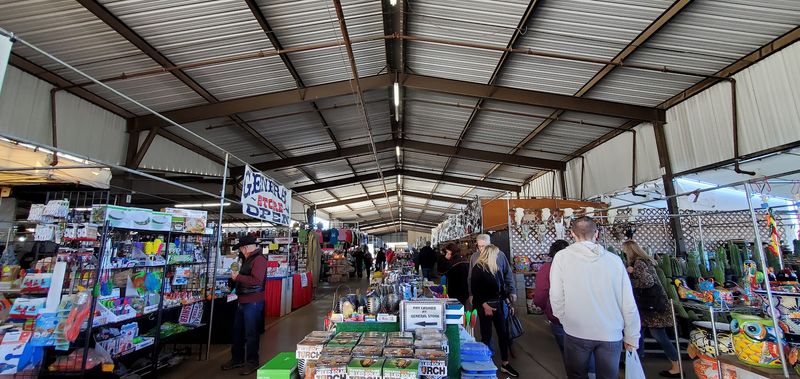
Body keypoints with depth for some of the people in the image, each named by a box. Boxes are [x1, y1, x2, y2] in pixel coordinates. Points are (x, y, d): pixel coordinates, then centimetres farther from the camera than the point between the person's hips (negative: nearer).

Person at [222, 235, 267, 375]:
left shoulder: (259, 259, -17)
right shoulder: (249, 259, 14)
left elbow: (257, 280, -26)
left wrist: (238, 277, -19)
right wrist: (236, 277, 8)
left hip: (253, 302, -10)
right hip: (244, 301, 10)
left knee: (251, 333, 2)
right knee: (238, 331, 18)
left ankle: (252, 362, 16)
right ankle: (237, 359, 33)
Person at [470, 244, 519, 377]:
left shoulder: (496, 268, 11)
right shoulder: (478, 268, -12)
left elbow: (502, 286, 15)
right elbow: (475, 290, -16)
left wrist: (508, 303, 13)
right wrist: (485, 306, -20)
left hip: (498, 304, 7)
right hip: (485, 305, -7)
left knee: (503, 333, 10)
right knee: (486, 335, 2)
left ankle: (505, 364, 22)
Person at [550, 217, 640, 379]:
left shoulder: (562, 257, -10)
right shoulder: (614, 259, -5)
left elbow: (556, 298, -12)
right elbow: (629, 304, -3)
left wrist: (566, 321, 5)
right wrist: (631, 337, 10)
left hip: (576, 332, -2)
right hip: (611, 334, 2)